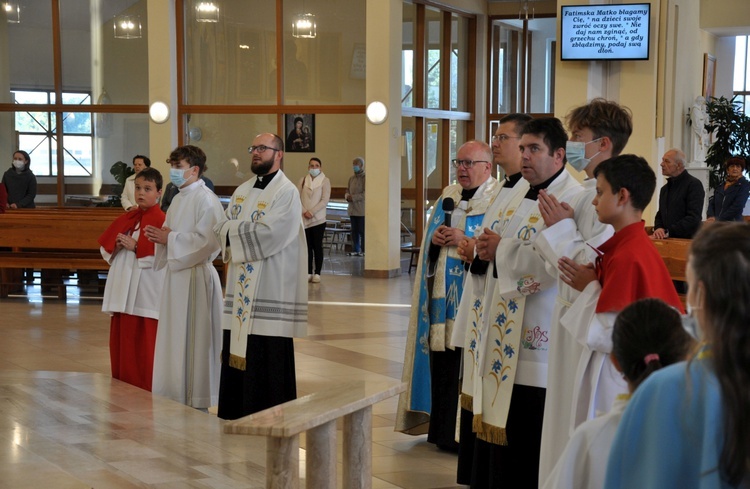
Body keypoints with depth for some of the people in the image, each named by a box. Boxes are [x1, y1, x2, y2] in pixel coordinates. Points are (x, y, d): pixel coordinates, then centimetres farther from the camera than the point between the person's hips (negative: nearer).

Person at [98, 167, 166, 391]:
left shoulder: (161, 221, -7)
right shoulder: (125, 219, 15)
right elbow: (104, 247, 18)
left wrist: (136, 247, -18)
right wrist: (116, 246, -3)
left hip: (146, 292, -7)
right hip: (122, 289, 7)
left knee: (144, 345, -3)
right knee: (120, 342, 11)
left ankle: (145, 389, 5)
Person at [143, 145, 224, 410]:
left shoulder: (206, 199, -12)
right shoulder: (179, 199, 15)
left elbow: (208, 241, -21)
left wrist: (169, 238, -16)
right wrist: (161, 236, 0)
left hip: (196, 276, -9)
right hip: (175, 273, 9)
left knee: (194, 339, -3)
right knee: (174, 338, 12)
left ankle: (197, 400, 7)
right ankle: (176, 396, 21)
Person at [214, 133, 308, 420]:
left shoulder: (287, 192, -7)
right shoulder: (243, 191, 17)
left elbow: (268, 235, -18)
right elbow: (221, 228, 10)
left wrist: (234, 230, -7)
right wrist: (247, 231, -10)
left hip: (270, 288, -7)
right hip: (241, 288, 7)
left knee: (268, 358, -4)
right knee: (237, 352, 8)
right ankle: (237, 414, 17)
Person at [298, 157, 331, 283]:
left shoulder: (325, 181, 0)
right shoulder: (303, 180, 9)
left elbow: (325, 200, -7)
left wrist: (311, 212, -12)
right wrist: (304, 211, -10)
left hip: (318, 219, -2)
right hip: (304, 219, 3)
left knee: (317, 246, -2)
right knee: (307, 246, 4)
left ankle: (317, 273, 3)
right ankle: (308, 273, 10)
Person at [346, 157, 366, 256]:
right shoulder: (351, 178, 15)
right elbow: (347, 191, 21)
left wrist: (353, 197, -18)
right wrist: (347, 196, -2)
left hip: (362, 210, -7)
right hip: (352, 209, 7)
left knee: (362, 231, -3)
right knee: (354, 231, 10)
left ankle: (364, 250, 4)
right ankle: (355, 250, 17)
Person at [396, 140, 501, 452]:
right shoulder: (448, 196, 15)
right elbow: (427, 243, 18)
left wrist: (466, 241, -19)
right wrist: (434, 240, -4)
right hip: (442, 293, 6)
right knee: (440, 361, 8)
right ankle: (442, 429, 18)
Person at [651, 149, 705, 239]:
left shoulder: (694, 184, -4)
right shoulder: (665, 189, 20)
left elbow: (694, 218, -13)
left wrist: (668, 232, -16)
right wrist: (658, 229, 0)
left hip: (687, 240, -6)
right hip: (667, 241, 6)